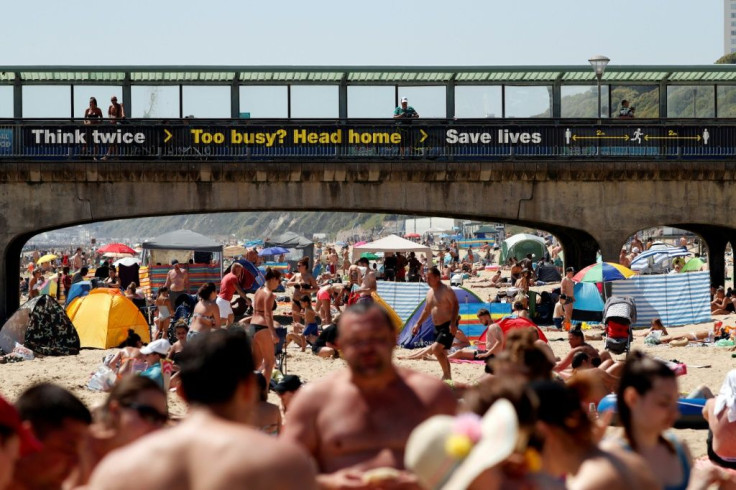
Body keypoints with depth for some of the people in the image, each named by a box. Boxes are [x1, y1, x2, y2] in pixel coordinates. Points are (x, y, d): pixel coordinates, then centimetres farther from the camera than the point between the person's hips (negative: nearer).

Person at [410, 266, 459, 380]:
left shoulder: (446, 290, -13)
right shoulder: (430, 293, 13)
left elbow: (456, 306, -20)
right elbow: (427, 310, 24)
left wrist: (453, 323, -29)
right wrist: (418, 324, 19)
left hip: (448, 326, -9)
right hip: (437, 327, 9)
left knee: (435, 348, -22)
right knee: (441, 353, 11)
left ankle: (446, 374, -11)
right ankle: (448, 378, 19)